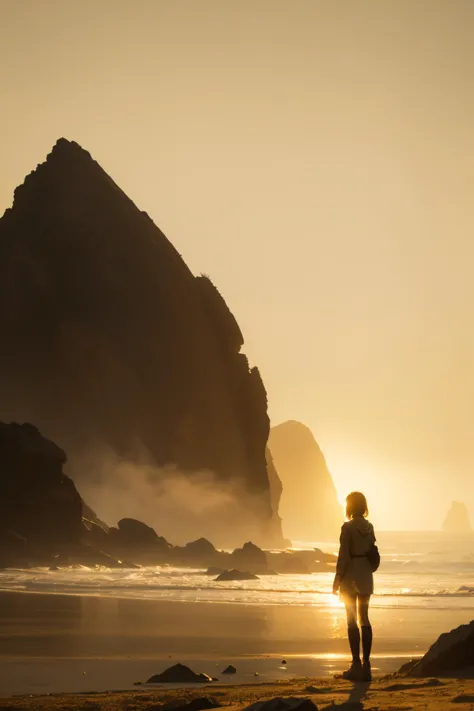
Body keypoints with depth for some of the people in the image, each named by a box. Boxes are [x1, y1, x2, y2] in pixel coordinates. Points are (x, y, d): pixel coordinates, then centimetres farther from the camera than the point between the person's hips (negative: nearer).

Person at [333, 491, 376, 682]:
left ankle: (356, 665, -3)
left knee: (352, 620, -1)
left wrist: (337, 580, -9)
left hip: (351, 577, -6)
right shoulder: (369, 527, 7)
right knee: (364, 619, 10)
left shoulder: (348, 527, -13)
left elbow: (343, 556, -15)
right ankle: (366, 665, 9)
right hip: (366, 577, 6)